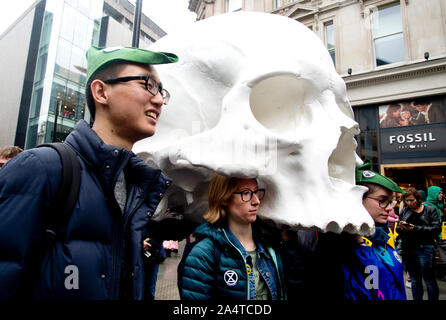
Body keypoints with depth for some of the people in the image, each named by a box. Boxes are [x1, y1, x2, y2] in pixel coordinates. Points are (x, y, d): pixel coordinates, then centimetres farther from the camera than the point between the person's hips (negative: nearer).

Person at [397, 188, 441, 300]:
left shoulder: (430, 210, 1)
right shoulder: (405, 211, 9)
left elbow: (437, 229, -10)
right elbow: (398, 229, 10)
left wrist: (415, 228, -18)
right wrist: (401, 227, -13)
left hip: (424, 249, -3)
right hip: (408, 249, 3)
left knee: (429, 280, 3)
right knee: (414, 280, 15)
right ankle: (416, 299, 27)